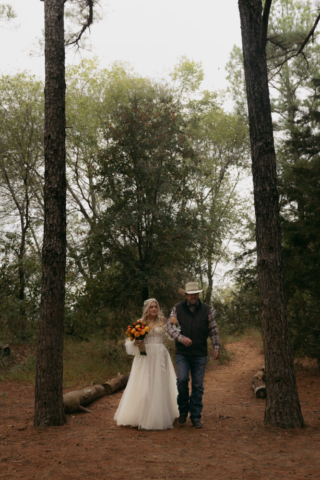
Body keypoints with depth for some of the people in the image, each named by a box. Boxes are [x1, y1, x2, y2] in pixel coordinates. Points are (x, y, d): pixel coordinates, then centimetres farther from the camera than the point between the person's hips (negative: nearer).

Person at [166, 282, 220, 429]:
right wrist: (181, 338, -14)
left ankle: (196, 417, 14)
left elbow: (213, 331, 11)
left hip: (200, 354, 1)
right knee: (182, 380, -13)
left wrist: (216, 347, 4)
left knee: (198, 386, 1)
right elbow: (169, 326, -1)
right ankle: (183, 412, 9)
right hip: (182, 353, -1)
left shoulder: (207, 310, 7)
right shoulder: (177, 309, 4)